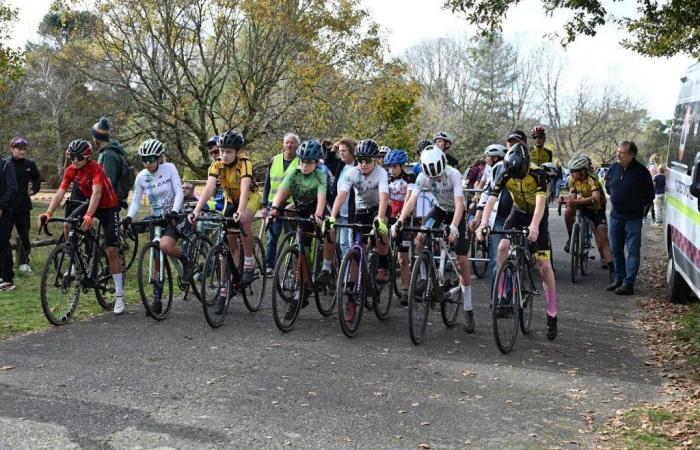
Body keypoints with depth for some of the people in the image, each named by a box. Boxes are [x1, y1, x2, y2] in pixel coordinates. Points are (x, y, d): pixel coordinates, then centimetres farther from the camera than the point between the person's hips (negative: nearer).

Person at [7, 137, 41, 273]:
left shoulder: (29, 164, 4)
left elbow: (37, 177, 23)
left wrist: (34, 189, 9)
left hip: (23, 205, 3)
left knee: (24, 234, 5)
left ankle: (24, 262, 15)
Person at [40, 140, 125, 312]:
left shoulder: (95, 168, -28)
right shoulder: (70, 171, -11)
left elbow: (96, 192, -40)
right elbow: (60, 193, -18)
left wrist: (89, 216, -54)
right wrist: (48, 213, -33)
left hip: (108, 206, -6)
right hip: (91, 203, 6)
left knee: (111, 250, -8)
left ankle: (119, 295, -3)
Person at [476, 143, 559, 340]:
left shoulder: (537, 174, -30)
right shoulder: (505, 176, -22)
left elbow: (541, 201, -42)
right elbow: (491, 199, -31)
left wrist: (534, 226, -60)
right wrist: (483, 223, -49)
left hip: (538, 215, -3)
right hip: (518, 212, 3)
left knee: (544, 265, -7)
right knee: (502, 247, -24)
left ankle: (552, 316, 2)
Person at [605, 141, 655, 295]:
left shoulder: (641, 171, -12)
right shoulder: (613, 168, 2)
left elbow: (650, 195, -2)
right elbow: (608, 187, 21)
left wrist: (638, 206, 1)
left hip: (633, 218, -6)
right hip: (615, 216, 6)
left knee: (633, 251, -2)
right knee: (616, 250, 13)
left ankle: (628, 283, -1)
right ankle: (619, 278, 25)